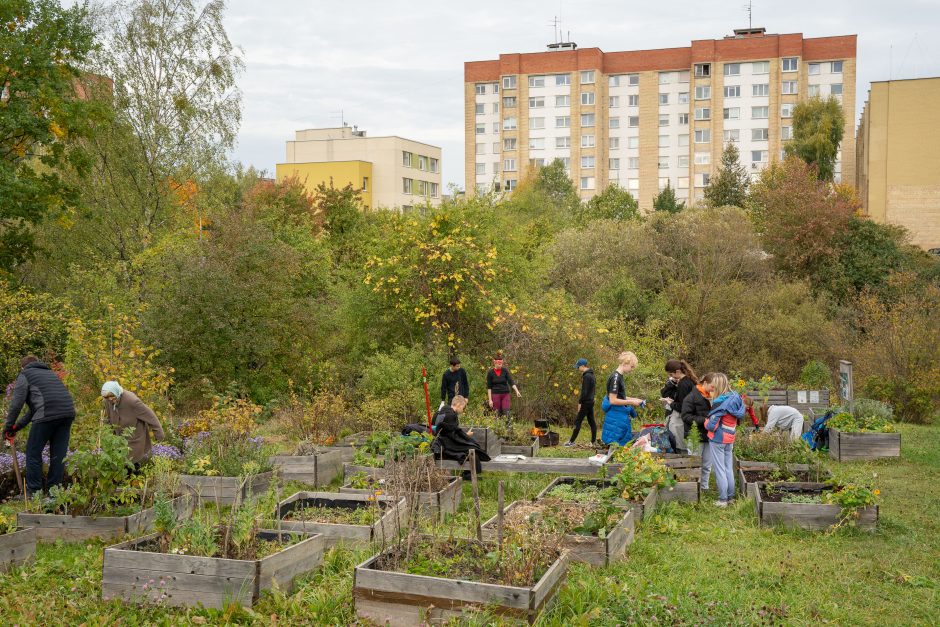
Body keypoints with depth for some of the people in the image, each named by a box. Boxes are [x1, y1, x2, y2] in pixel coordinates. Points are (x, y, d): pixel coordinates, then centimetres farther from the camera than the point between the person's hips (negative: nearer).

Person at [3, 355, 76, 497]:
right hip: (68, 412, 6)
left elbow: (16, 403, 3)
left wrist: (9, 426, 13)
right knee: (58, 453, 11)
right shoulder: (49, 373, 34)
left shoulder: (25, 375, 13)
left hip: (48, 415, -6)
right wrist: (19, 425, 35)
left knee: (33, 453, 6)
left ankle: (33, 491, 7)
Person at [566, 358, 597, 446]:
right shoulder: (591, 374, 12)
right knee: (591, 421, 12)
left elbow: (584, 391, -21)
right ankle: (594, 440, 15)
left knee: (578, 421, -5)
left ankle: (572, 441, -3)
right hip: (591, 401, 10)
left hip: (586, 403, -10)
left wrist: (580, 402, -16)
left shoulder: (586, 376, -18)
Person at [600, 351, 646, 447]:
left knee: (624, 444, 12)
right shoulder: (615, 378, -17)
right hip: (615, 417, -10)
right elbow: (613, 400, -20)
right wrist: (631, 402, -14)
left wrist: (634, 399, 10)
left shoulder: (619, 377, 12)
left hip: (621, 417, 10)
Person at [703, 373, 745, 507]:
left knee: (719, 469, 1)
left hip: (718, 439, -7)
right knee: (729, 468, 16)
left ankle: (723, 499, 5)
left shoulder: (720, 403, -23)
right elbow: (739, 417, 10)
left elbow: (711, 425, -21)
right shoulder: (735, 397, 1)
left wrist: (706, 423, -1)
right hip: (730, 439, 7)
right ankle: (730, 496, 23)